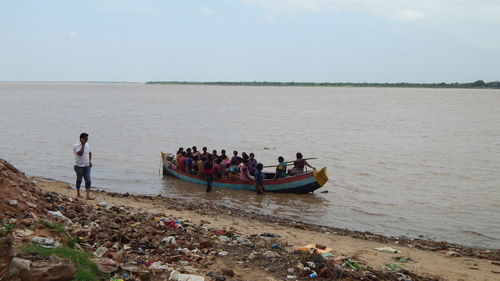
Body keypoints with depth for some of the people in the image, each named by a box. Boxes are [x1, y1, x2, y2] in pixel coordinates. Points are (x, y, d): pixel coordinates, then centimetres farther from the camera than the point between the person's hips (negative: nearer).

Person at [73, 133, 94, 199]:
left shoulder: (87, 145, 7)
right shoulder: (76, 146, -14)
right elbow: (80, 153, -29)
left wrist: (90, 161, 10)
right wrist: (82, 145, -24)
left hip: (87, 166, 5)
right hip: (79, 166, -5)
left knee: (88, 180, -4)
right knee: (79, 180, 9)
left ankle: (88, 196, -6)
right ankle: (78, 194, 26)